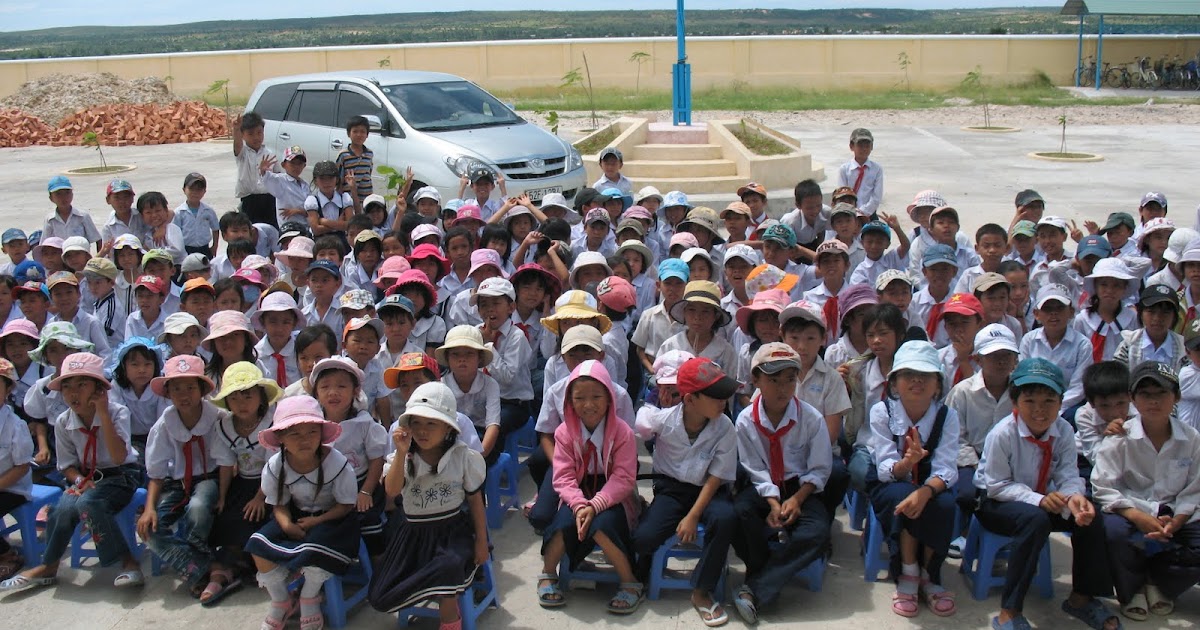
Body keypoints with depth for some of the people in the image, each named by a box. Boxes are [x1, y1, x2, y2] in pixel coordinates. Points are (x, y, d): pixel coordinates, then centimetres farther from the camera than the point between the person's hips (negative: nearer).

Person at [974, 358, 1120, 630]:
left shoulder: (1064, 431, -9)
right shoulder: (1002, 434, -24)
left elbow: (1068, 476, -12)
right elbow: (998, 486, -21)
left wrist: (1074, 496, -37)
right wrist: (1038, 499, -34)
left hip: (1041, 500, 6)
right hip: (995, 503, -6)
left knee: (1090, 517, -15)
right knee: (1035, 520, -36)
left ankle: (1082, 597, 5)